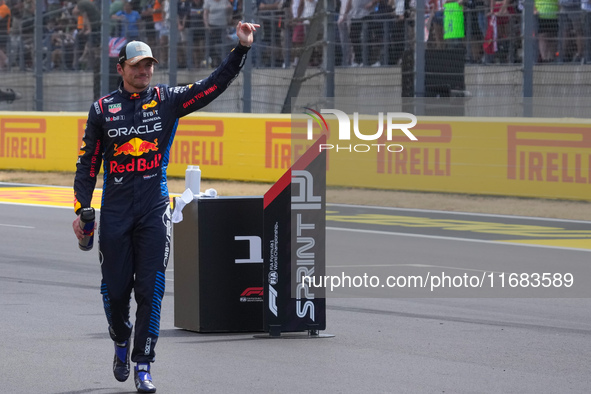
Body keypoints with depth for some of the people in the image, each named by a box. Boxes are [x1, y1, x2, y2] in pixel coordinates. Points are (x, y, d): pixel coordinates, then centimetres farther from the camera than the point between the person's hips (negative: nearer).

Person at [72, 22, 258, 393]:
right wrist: (81, 210, 2)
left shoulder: (168, 100, 5)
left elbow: (215, 84, -3)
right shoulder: (103, 108, 5)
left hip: (155, 209, 0)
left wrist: (241, 48, -14)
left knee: (150, 289, -6)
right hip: (115, 209, 0)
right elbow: (88, 162, 8)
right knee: (115, 289, 3)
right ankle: (122, 341, 33)